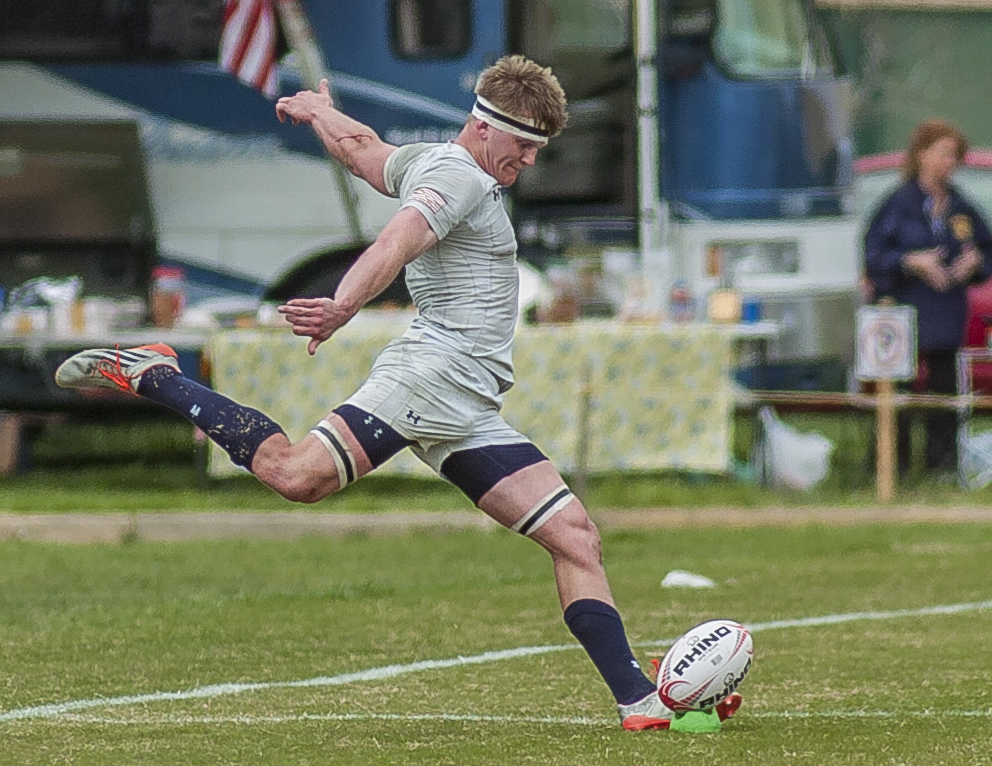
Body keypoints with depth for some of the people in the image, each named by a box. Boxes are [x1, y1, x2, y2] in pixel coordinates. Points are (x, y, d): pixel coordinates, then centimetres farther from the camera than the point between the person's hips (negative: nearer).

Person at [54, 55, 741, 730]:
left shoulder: (427, 163, 26)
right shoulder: (459, 176, -4)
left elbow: (358, 145, 45)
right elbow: (394, 246, -23)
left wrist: (316, 108, 66)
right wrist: (344, 309, -40)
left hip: (469, 413, 10)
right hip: (433, 372, -10)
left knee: (575, 537, 2)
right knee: (299, 473, -26)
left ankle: (639, 699, -3)